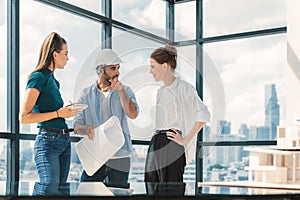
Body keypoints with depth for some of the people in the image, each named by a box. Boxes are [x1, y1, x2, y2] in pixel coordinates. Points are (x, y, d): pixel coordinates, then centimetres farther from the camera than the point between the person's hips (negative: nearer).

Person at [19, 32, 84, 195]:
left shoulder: (52, 79, 16)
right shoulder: (38, 77, -8)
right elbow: (24, 117, -15)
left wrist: (67, 111, 10)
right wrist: (58, 113, -15)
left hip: (63, 140, 9)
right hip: (48, 140, -9)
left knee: (61, 189, 7)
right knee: (49, 189, -14)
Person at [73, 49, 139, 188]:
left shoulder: (124, 91, 8)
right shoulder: (87, 94, 8)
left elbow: (133, 114, -9)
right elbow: (76, 126, 3)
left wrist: (120, 90, -14)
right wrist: (87, 129, -19)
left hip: (119, 157, 0)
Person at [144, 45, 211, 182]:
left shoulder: (183, 87, -8)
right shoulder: (161, 91, 17)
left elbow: (203, 114, -17)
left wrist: (186, 140, -15)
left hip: (171, 145, -8)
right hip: (155, 144, 8)